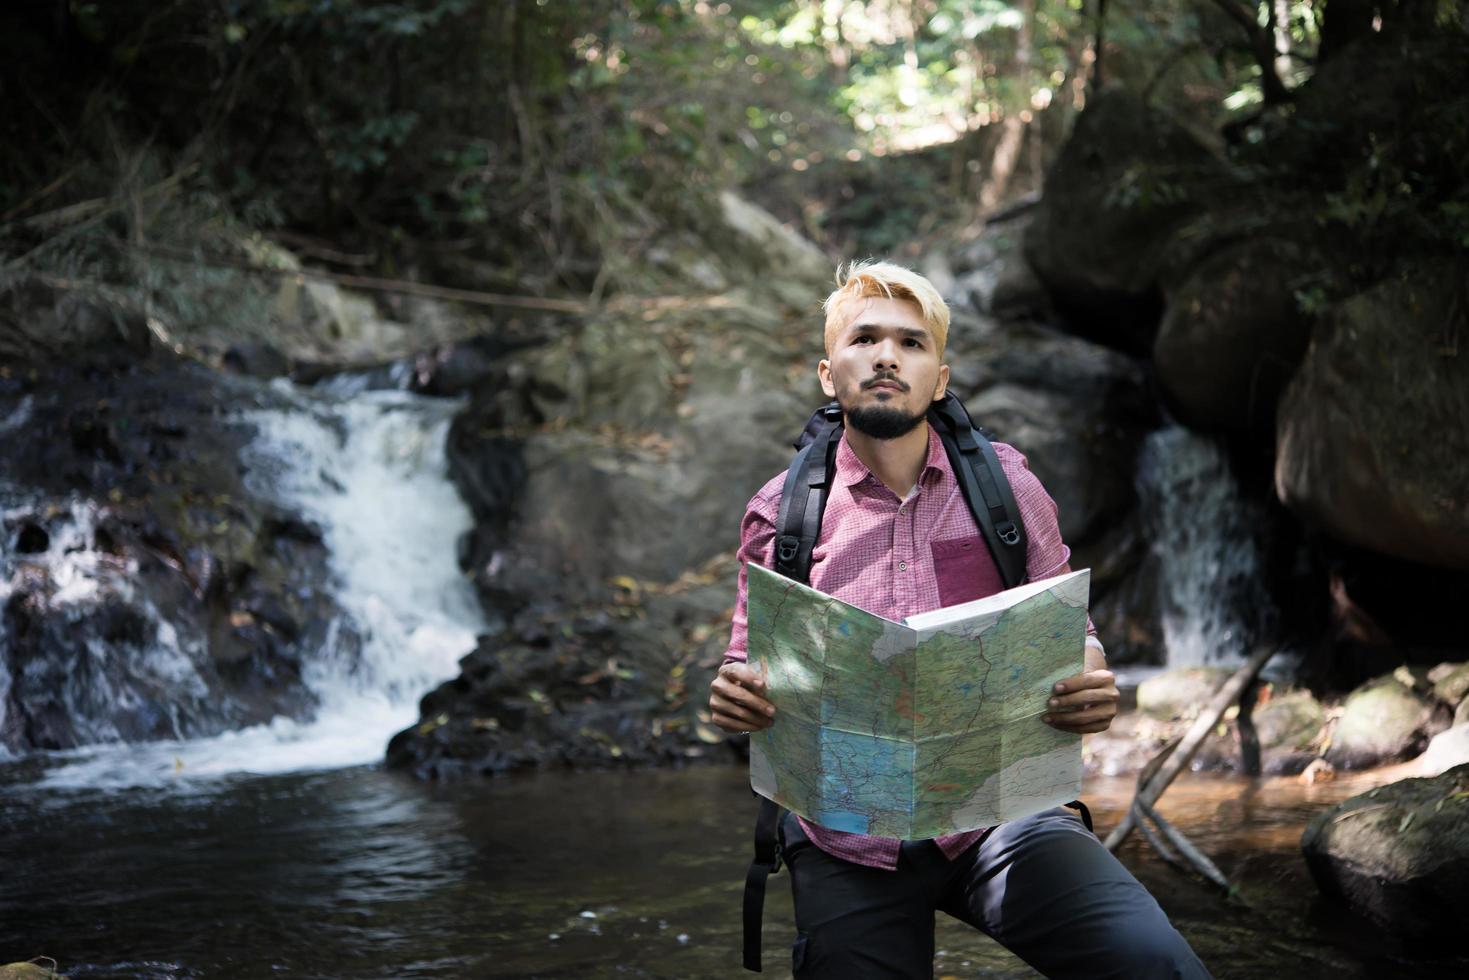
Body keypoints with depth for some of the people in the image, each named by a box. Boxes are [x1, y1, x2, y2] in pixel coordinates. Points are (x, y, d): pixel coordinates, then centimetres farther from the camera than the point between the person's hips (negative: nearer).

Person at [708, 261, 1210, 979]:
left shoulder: (1005, 482, 8)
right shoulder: (779, 512, 8)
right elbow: (748, 669, 15)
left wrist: (1092, 688, -8)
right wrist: (734, 696, -9)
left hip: (1001, 812, -1)